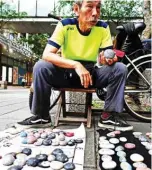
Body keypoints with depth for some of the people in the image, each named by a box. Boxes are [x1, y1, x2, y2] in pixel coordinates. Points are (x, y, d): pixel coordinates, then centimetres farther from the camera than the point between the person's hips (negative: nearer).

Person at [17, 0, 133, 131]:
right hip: (66, 72, -1)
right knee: (41, 66, -28)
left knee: (120, 68, -20)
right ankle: (41, 116, -11)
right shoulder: (65, 25, -17)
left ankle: (108, 117, -12)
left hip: (91, 74, 2)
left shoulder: (103, 28, -11)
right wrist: (76, 65, -40)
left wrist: (110, 58, -35)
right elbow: (47, 54, -27)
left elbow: (109, 56, -9)